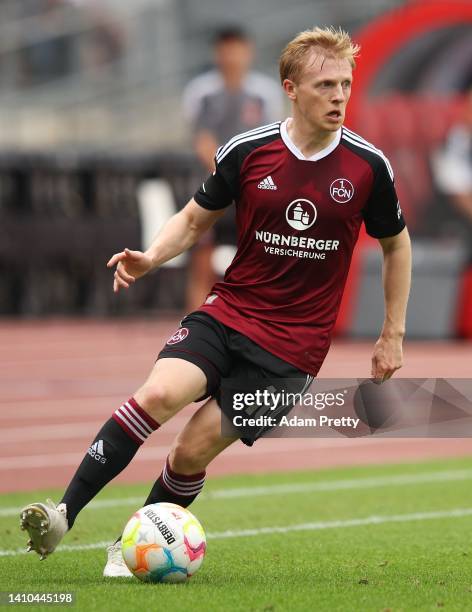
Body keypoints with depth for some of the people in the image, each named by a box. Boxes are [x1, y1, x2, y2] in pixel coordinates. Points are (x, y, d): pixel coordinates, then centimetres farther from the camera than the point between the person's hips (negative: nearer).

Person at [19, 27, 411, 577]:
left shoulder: (367, 166, -5)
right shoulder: (246, 151, -3)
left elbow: (396, 244, 11)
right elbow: (196, 218, 11)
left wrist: (393, 335, 12)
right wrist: (151, 257, -9)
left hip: (293, 343, -1)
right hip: (228, 311, 1)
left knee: (194, 450, -8)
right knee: (159, 394, -26)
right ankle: (63, 514, -23)